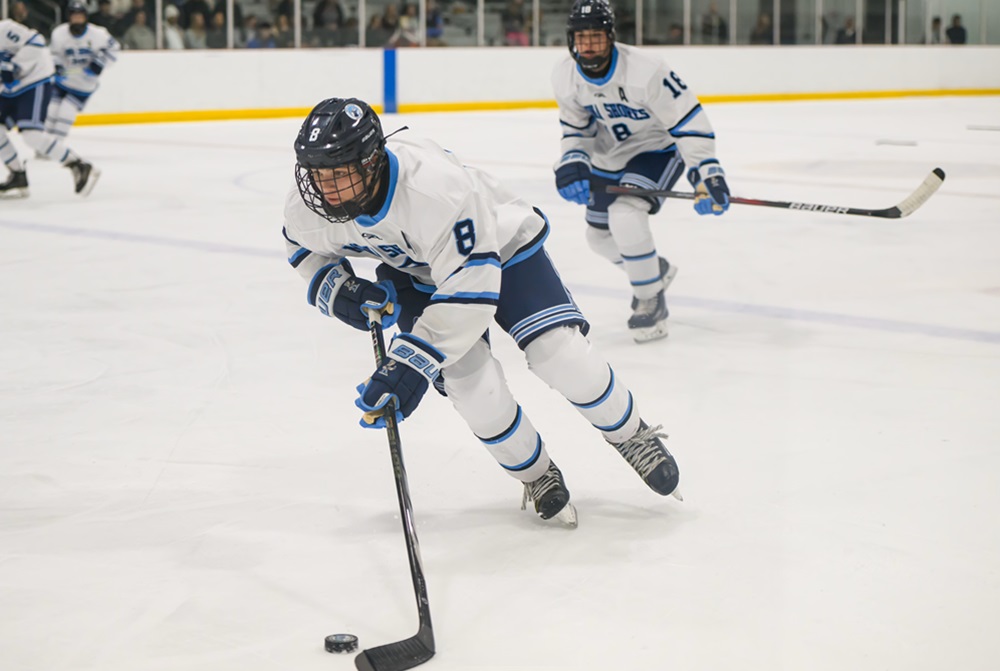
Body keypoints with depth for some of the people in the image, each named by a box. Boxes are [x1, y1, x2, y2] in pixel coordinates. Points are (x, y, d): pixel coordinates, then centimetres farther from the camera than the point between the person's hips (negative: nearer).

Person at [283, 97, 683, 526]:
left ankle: (631, 434, 14)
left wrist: (412, 361, -44)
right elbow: (307, 246, 1)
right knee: (472, 384, -17)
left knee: (561, 357, -16)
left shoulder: (437, 187, -43)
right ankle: (535, 474, 9)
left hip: (501, 247, -3)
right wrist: (335, 289, -19)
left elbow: (471, 287, -41)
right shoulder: (306, 206, -25)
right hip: (414, 274, 4)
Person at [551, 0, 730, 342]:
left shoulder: (644, 71, -34)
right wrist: (571, 165, -15)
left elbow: (688, 120, -30)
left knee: (625, 215, -29)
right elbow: (577, 127, 2)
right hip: (609, 156, 7)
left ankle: (651, 300, -8)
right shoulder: (565, 77, -15)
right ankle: (655, 270, 45)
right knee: (599, 234, 15)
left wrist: (706, 174, -36)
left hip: (658, 148, -7)